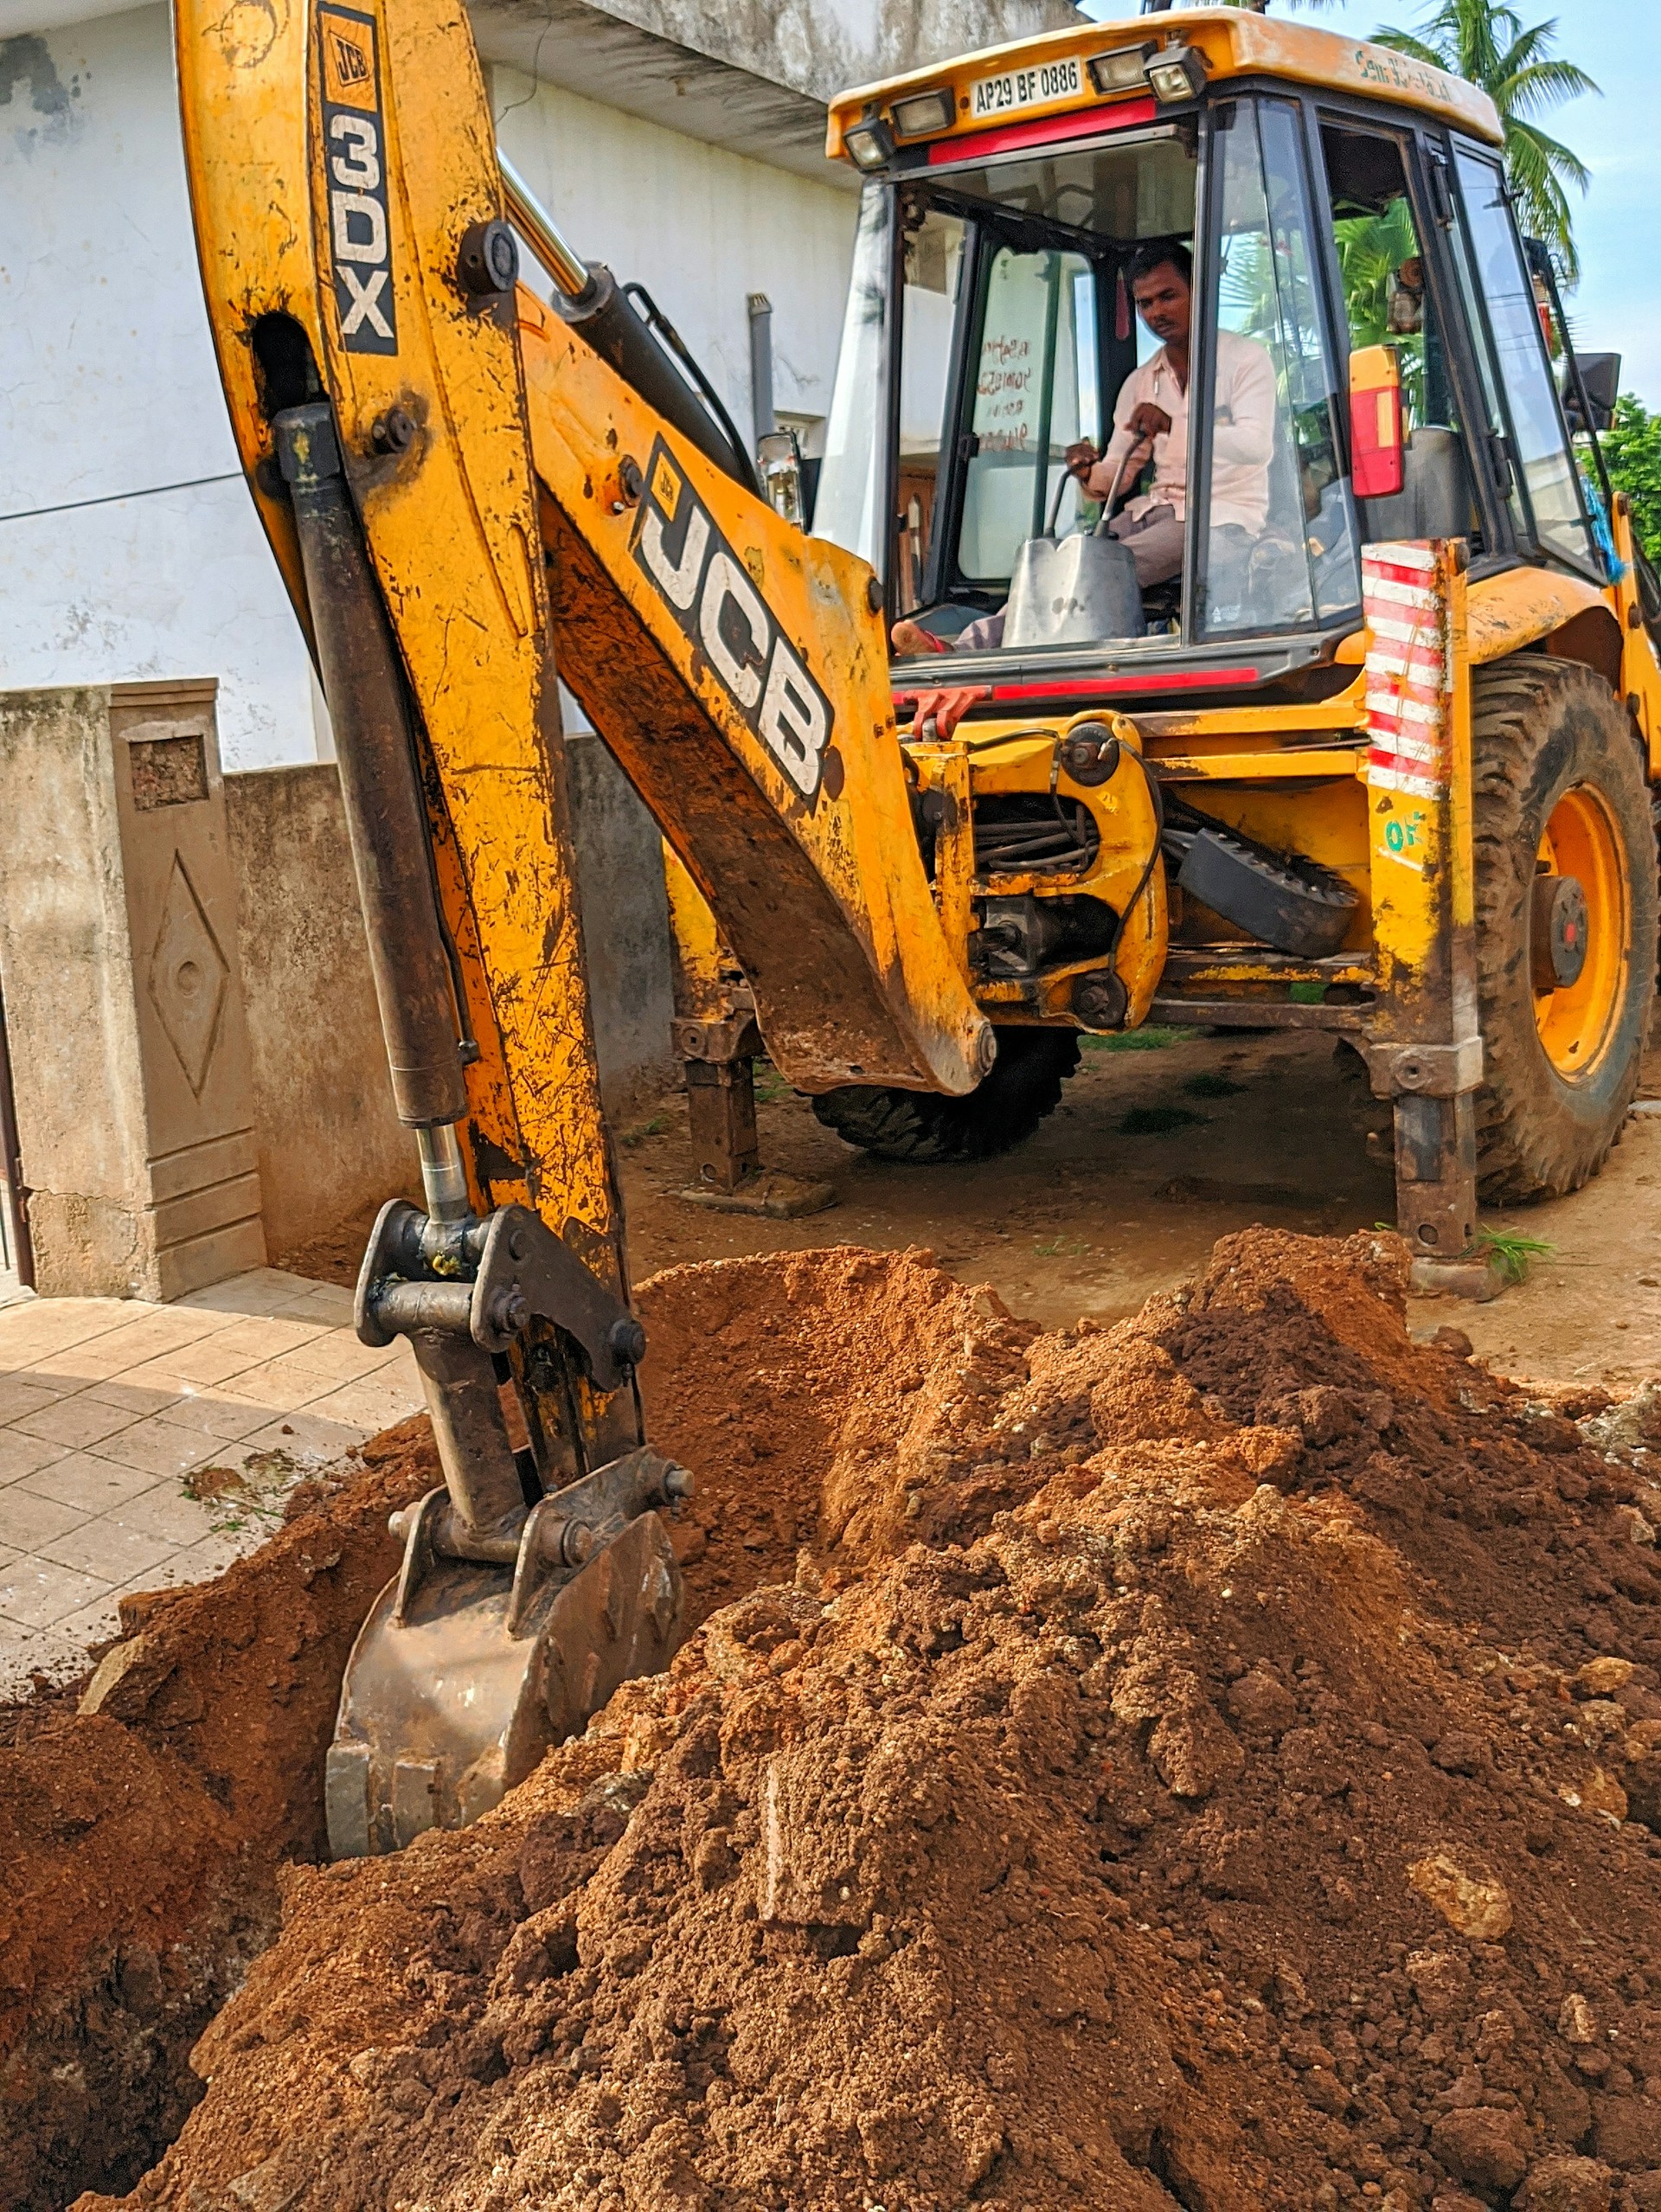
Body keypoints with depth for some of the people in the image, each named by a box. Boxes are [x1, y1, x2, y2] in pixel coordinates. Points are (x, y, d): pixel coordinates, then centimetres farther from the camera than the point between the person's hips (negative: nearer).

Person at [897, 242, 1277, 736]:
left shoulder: (1247, 359, -1)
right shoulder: (1140, 384, 16)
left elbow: (1256, 445, -19)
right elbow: (1114, 477, 13)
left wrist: (1174, 426, -33)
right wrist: (1089, 473, -12)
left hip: (1227, 515, -6)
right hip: (1163, 508, 6)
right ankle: (965, 652, -40)